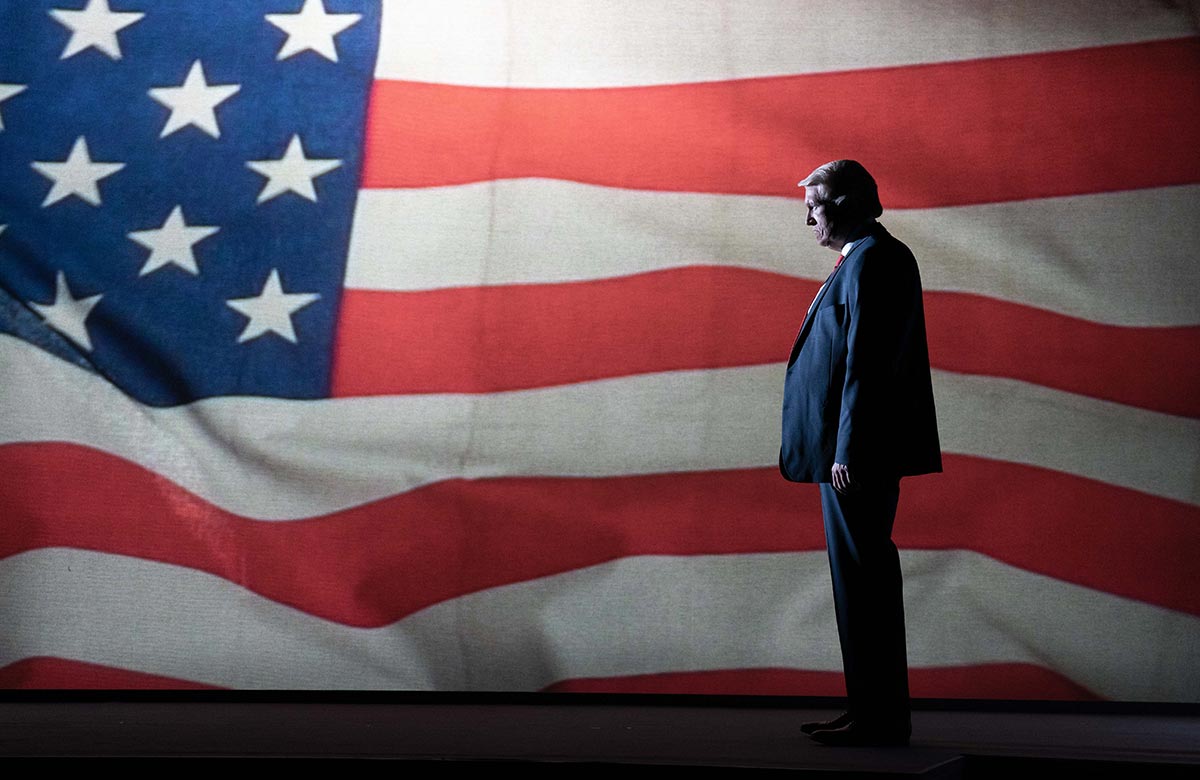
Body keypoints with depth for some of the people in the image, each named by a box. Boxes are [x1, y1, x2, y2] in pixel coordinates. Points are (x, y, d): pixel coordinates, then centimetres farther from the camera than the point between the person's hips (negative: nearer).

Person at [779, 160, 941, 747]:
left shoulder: (868, 260, -13)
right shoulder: (879, 255, 18)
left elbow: (863, 362, -20)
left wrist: (847, 451, -22)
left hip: (856, 452, -11)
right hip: (851, 449, 11)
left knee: (863, 579, -6)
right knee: (863, 579, 14)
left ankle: (878, 719, -1)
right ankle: (876, 712, 20)